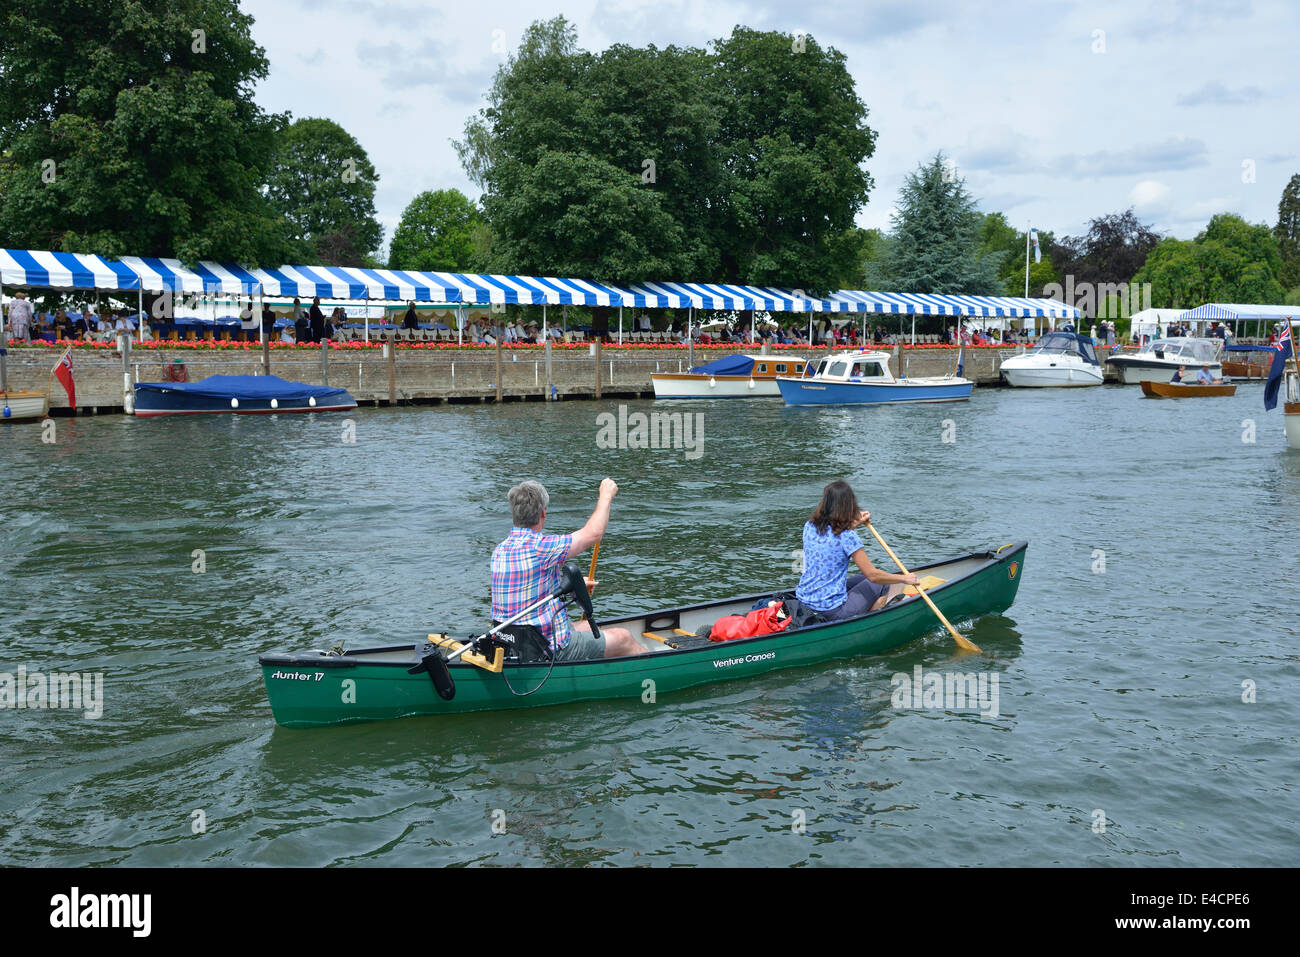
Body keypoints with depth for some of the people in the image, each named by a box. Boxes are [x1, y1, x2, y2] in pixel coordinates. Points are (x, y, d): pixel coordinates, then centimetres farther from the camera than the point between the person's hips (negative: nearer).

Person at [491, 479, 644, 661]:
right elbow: (593, 533, -13)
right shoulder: (541, 547, -25)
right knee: (623, 638, 9)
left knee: (590, 626, 29)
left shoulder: (499, 551, 2)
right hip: (550, 649, -9)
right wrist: (606, 495, 3)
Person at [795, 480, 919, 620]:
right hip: (833, 610, -7)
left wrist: (854, 524, 22)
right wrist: (904, 578, -2)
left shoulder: (809, 526, 2)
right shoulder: (847, 537, -17)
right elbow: (873, 574, -14)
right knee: (882, 584, 15)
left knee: (862, 579, 26)